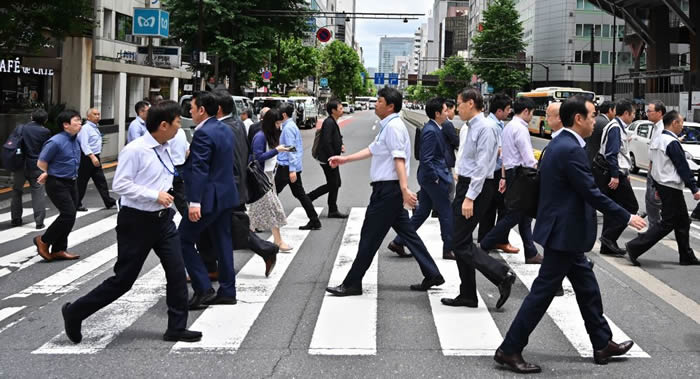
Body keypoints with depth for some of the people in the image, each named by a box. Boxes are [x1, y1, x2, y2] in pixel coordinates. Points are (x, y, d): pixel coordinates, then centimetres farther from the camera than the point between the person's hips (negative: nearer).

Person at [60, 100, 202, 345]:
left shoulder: (166, 149, 7)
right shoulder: (135, 150, -18)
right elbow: (120, 185, -21)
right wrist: (155, 195, -23)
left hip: (162, 219, 7)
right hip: (137, 221, -7)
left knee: (177, 273, 3)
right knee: (124, 278, 0)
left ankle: (177, 328, 13)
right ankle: (75, 313, 17)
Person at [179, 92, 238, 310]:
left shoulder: (203, 134, -17)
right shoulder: (225, 130, 11)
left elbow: (199, 169, -24)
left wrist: (195, 202, -28)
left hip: (209, 198, -9)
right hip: (226, 195, 9)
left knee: (184, 241, -2)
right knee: (223, 243, 13)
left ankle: (203, 289, -6)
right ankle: (227, 291, 17)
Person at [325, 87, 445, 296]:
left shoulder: (393, 127, -15)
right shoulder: (387, 126, 17)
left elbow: (399, 158, -25)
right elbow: (372, 150, 28)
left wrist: (404, 188, -33)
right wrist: (345, 159, 31)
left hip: (388, 189, -10)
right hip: (387, 188, 10)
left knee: (370, 236, -4)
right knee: (407, 232, 12)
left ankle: (352, 284, 2)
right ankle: (431, 275, 15)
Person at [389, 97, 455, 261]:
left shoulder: (433, 128, 11)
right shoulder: (431, 131, -20)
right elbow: (426, 159, -24)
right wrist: (435, 178, -17)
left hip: (428, 179, 10)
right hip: (434, 177, -10)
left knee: (422, 212, 14)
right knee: (447, 214, 1)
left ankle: (398, 242, 17)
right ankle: (449, 250, 10)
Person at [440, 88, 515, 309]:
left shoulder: (485, 128, -15)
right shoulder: (472, 127, 14)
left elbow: (482, 165, -20)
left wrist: (470, 197, -24)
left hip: (477, 187, -10)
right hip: (466, 185, 10)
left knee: (462, 243, -10)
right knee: (461, 242, 11)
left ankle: (502, 275, -6)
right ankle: (467, 296, 17)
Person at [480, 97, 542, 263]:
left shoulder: (508, 127, 16)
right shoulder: (520, 129, -15)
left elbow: (505, 155, 19)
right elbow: (528, 158, -19)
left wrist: (504, 177, 21)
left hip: (510, 171, 10)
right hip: (519, 174, -10)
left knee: (524, 216, 12)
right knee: (513, 216, -3)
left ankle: (531, 253, 15)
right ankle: (485, 245, 2)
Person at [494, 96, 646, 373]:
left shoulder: (558, 145, 11)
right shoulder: (571, 150, -21)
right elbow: (592, 194, -21)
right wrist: (626, 218, -12)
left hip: (563, 230, 11)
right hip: (564, 233, -11)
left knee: (588, 288, 18)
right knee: (543, 291, -4)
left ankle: (602, 344, 29)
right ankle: (509, 350, 2)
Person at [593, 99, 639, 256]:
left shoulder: (618, 127, 17)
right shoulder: (616, 128, -14)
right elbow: (612, 153, -21)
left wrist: (625, 173, 24)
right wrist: (615, 176, -23)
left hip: (615, 174, 10)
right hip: (615, 174, -10)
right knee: (631, 207, -6)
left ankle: (607, 246, 13)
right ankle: (609, 236, -9)